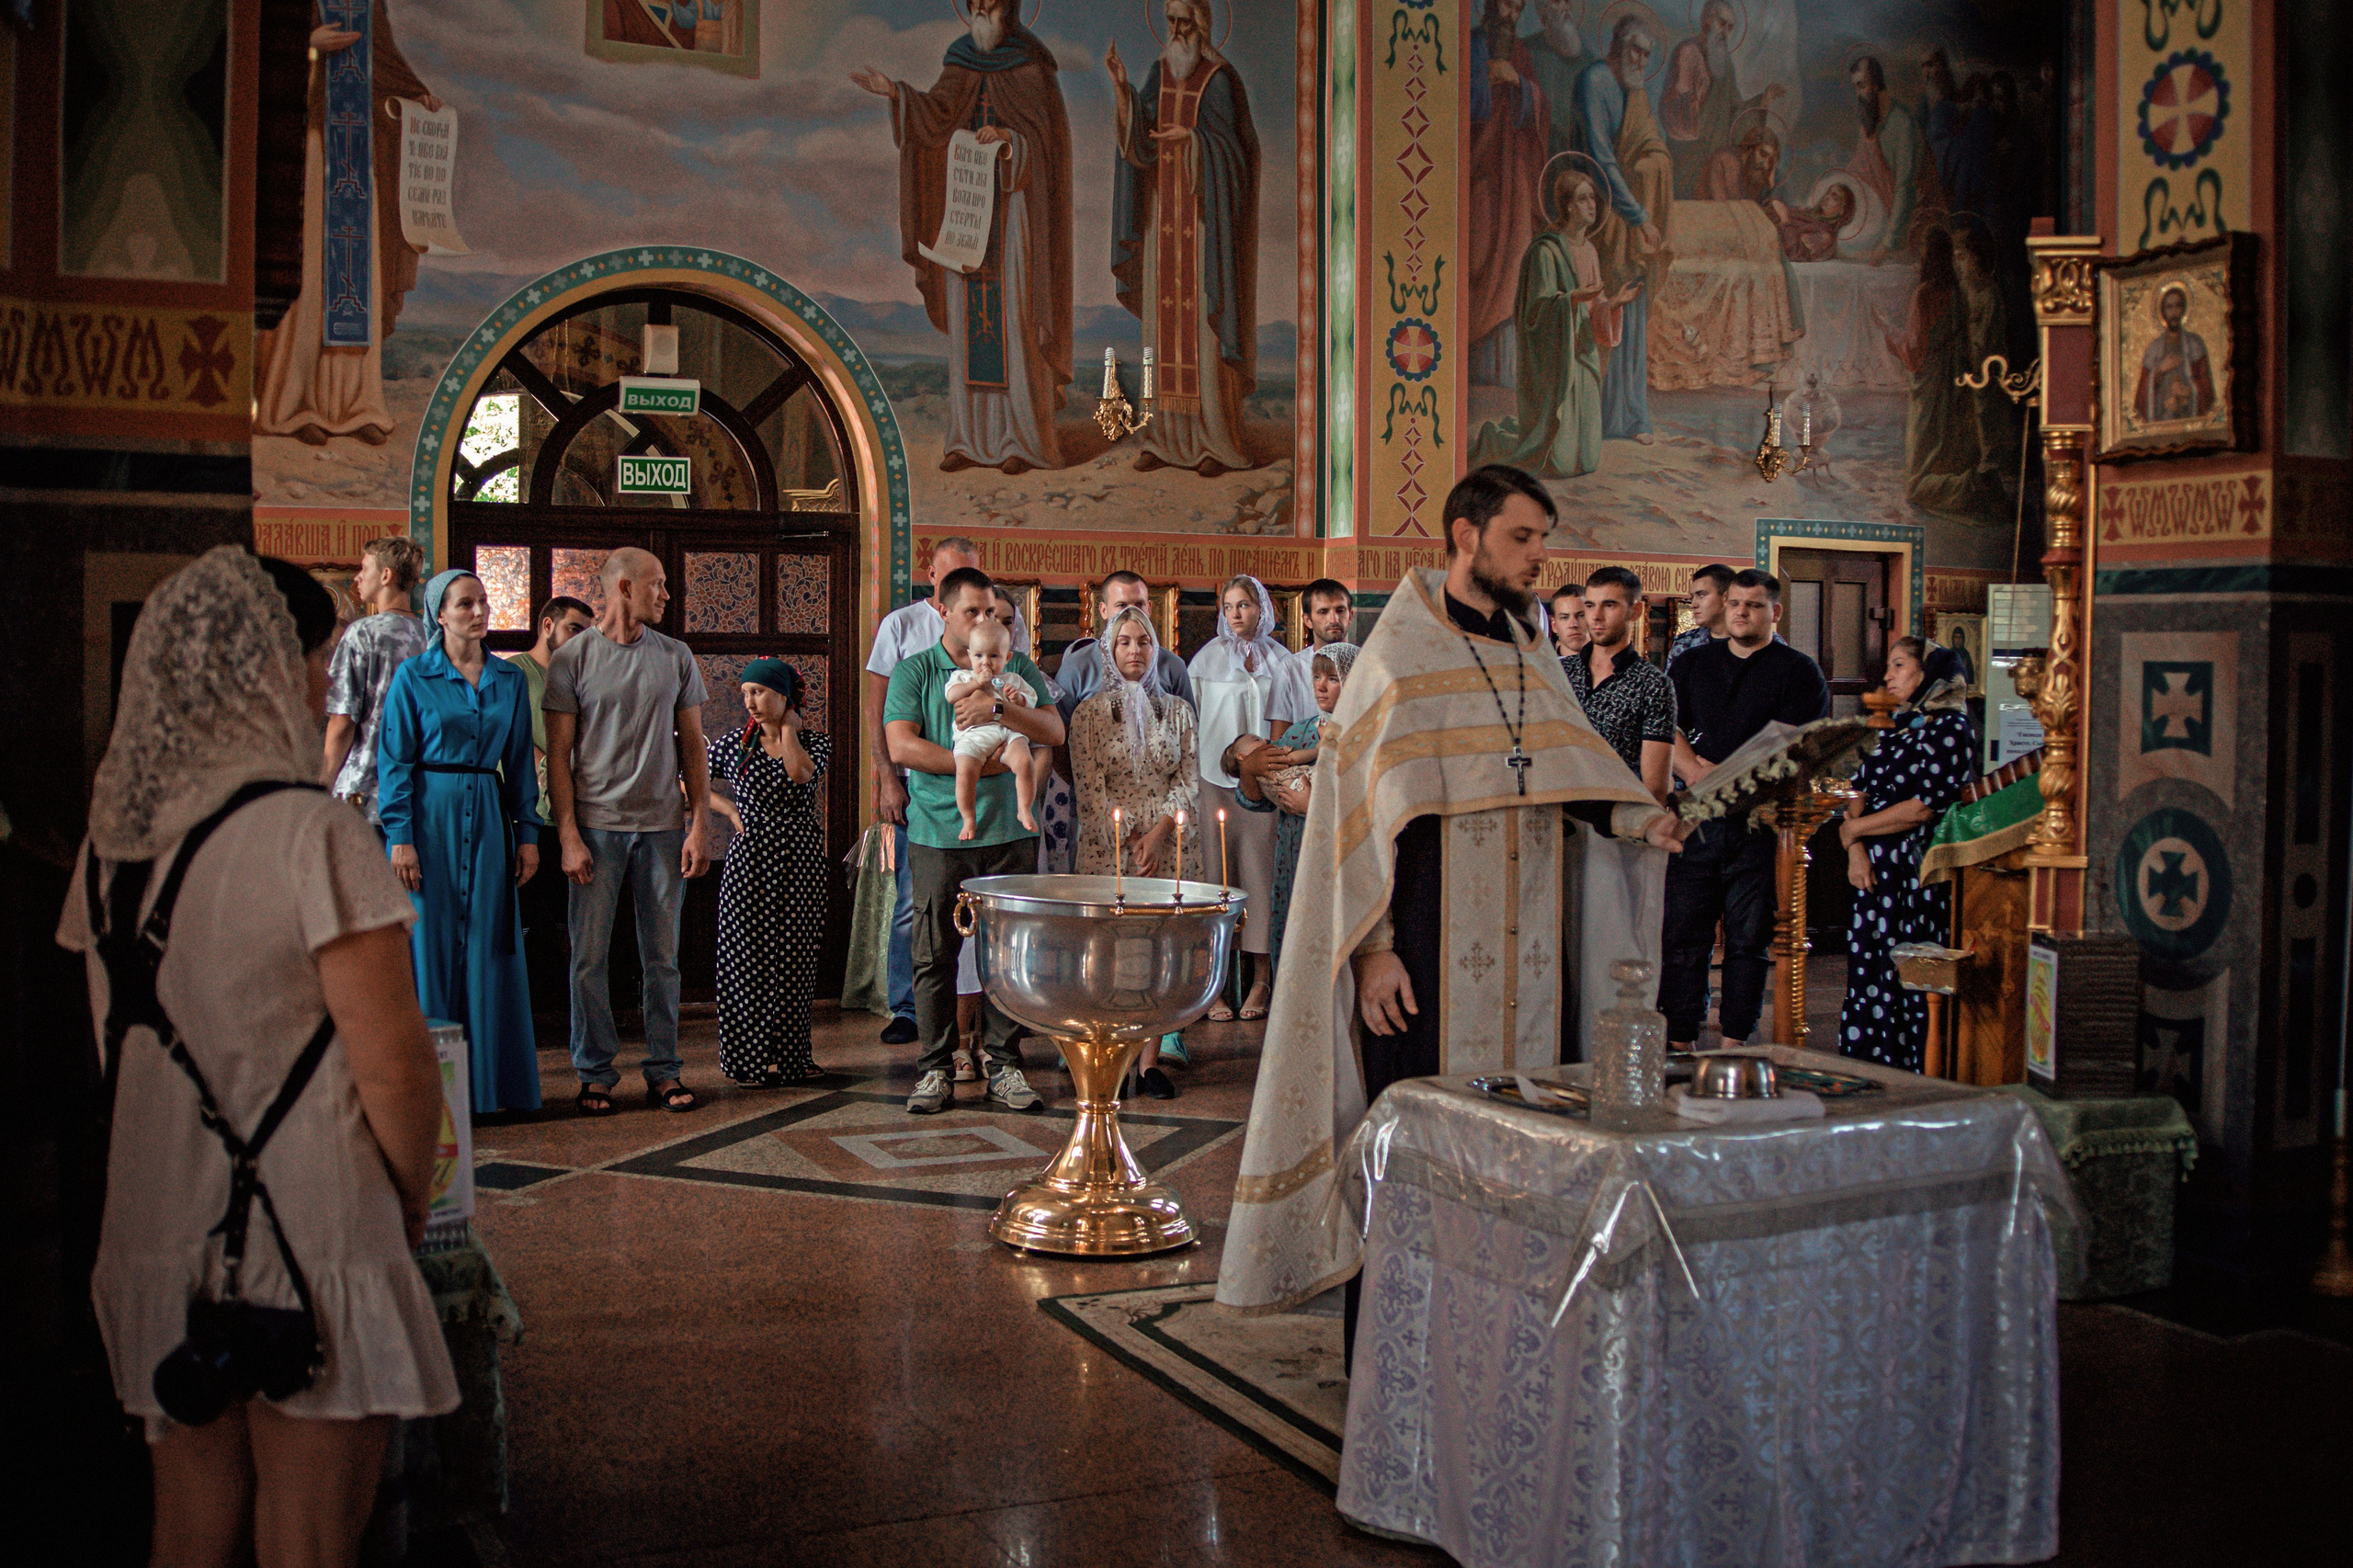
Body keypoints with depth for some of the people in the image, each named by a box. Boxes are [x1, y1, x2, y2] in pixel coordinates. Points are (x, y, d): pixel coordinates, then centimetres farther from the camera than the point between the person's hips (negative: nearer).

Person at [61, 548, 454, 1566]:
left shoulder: (109, 841, 6)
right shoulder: (313, 833, -16)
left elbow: (123, 1048, 13)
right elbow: (392, 1066, -16)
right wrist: (413, 1207, -1)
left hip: (158, 1242, 7)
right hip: (310, 1246, -6)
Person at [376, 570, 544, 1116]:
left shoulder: (509, 680, 10)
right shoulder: (413, 677, -1)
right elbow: (395, 762, -4)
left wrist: (528, 833, 6)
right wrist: (400, 838, -11)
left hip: (488, 821, 3)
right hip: (430, 817, -3)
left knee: (488, 947, 4)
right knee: (430, 944, -1)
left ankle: (489, 1080, 11)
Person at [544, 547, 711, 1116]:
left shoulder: (675, 657, 9)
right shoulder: (572, 658, 1)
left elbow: (692, 746, 11)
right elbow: (558, 755, 0)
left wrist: (699, 824, 3)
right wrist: (568, 835, -8)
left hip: (663, 824, 2)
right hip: (596, 824, -2)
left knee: (662, 955, 5)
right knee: (590, 956, 0)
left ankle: (664, 1071, 13)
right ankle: (596, 1074, 10)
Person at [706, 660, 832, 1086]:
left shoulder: (814, 741, 4)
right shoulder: (732, 745, 5)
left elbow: (799, 772, -18)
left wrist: (788, 727, -6)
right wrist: (730, 810, 2)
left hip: (800, 863, 0)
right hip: (750, 861, 0)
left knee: (795, 957, 3)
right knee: (749, 958, -2)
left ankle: (790, 1054, 12)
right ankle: (754, 1056, 6)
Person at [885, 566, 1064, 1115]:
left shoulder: (1017, 668, 12)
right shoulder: (913, 672, 6)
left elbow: (1054, 732, 0)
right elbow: (901, 746, -7)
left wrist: (999, 707, -15)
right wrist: (983, 764, -10)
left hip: (1008, 832, 2)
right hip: (938, 834, -1)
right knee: (935, 953, 0)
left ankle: (1004, 1065, 11)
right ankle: (934, 1069, 9)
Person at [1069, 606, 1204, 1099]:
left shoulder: (1178, 710, 12)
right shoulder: (1090, 712, 5)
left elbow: (1190, 782, 7)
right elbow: (1090, 786, -1)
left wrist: (1159, 832, -9)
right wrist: (1131, 841, -9)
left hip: (1170, 843, 1)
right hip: (1110, 847, -1)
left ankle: (1153, 1057, -1)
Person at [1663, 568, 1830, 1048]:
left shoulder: (1798, 672, 4)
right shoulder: (1691, 665, 16)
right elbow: (1668, 730, 5)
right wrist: (1696, 771, -13)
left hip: (1759, 823, -2)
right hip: (1695, 818, 3)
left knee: (1749, 938, 1)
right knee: (1682, 935, 0)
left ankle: (1734, 1044, 8)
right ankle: (1680, 1042, 5)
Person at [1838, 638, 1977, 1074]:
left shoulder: (1952, 728, -5)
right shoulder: (1893, 729, 19)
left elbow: (1922, 807, -14)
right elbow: (1859, 794, 13)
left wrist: (1855, 828, -4)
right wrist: (1855, 850, -4)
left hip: (1918, 873, -7)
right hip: (1874, 873, 7)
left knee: (1909, 984, -7)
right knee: (1866, 978, 5)